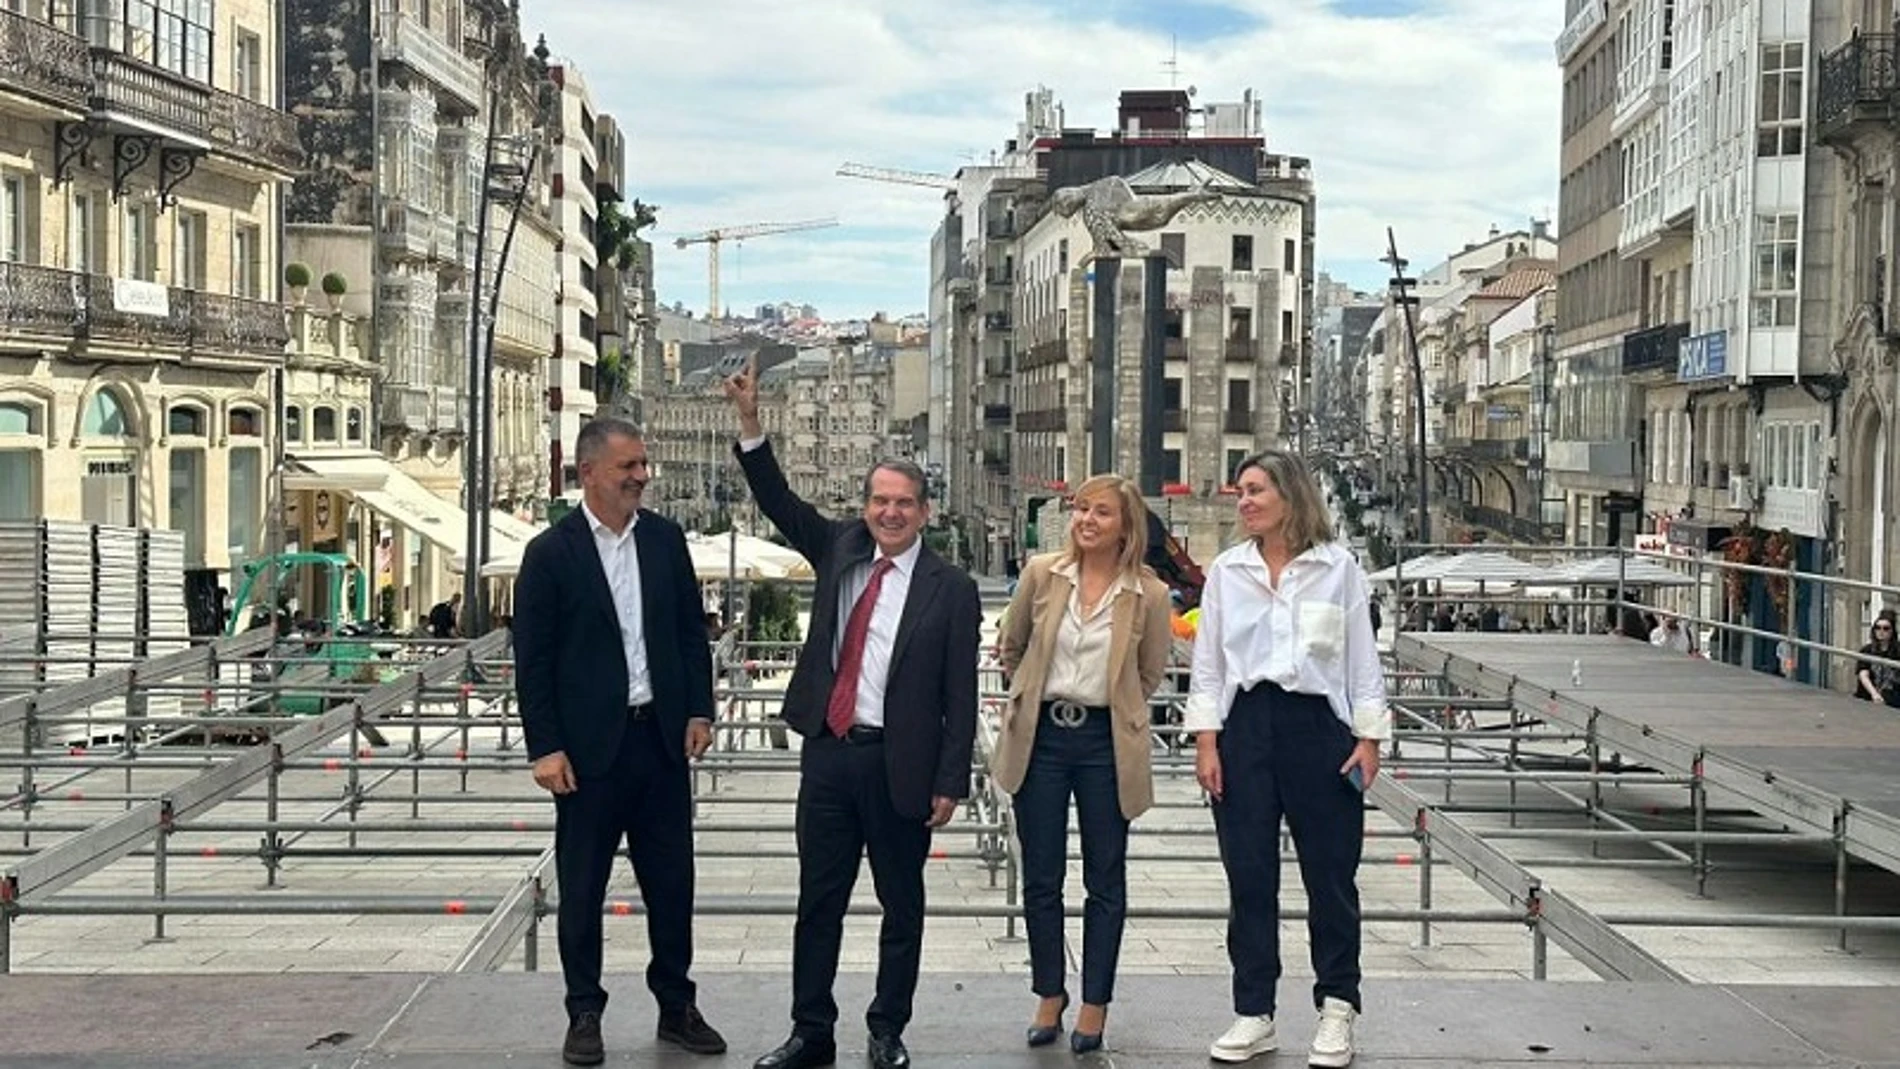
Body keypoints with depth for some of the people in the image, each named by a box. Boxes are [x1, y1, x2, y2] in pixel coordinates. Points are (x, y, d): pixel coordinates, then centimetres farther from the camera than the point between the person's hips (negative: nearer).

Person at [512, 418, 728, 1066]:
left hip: (662, 735, 4)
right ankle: (584, 1015, 18)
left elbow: (691, 629, 11)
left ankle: (676, 1006, 23)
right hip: (590, 745, -4)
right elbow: (532, 659, -6)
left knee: (672, 880, 10)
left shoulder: (665, 539, 5)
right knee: (582, 888, 6)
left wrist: (698, 710, 3)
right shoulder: (551, 553, -7)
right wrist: (545, 747, -10)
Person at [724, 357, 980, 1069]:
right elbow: (778, 503, 5)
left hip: (900, 765, -3)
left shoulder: (950, 590, -5)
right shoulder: (839, 550, 7)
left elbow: (960, 695, -5)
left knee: (902, 908, 9)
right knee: (818, 902, 9)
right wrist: (749, 423, -7)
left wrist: (950, 783, -9)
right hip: (828, 752, 3)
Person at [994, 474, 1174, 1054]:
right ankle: (1050, 996, 22)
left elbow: (1150, 674, 9)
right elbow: (1012, 647, 14)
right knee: (1040, 878, 7)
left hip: (1106, 741, -2)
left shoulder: (1150, 594, -6)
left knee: (1106, 881, 7)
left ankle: (1095, 1006, 18)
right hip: (1041, 736, 2)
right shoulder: (1042, 574, -1)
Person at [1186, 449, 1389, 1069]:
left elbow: (1362, 657, 3)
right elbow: (1208, 663, 8)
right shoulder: (1226, 571, 7)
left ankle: (1337, 1011, 16)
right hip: (1246, 725, 2)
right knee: (1249, 877, 5)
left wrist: (1368, 737, -2)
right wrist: (1205, 742, 1)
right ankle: (1254, 1014, 14)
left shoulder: (1337, 568, 2)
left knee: (1330, 873, 3)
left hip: (1318, 724, -2)